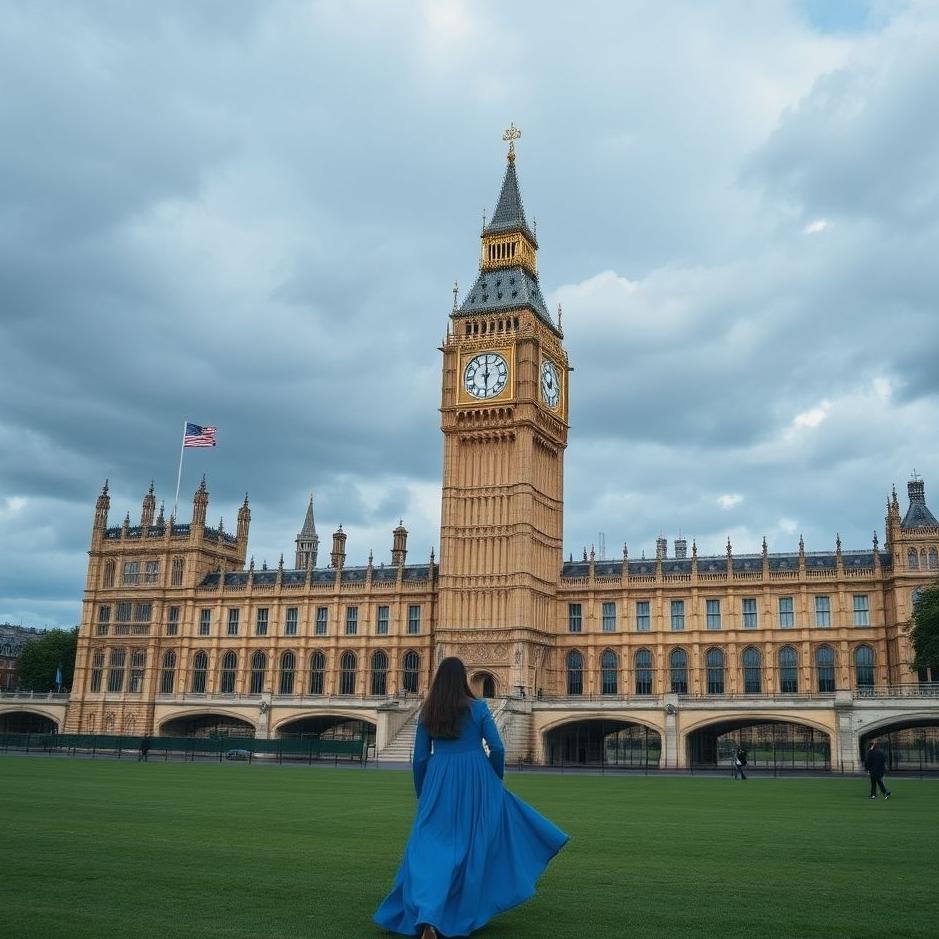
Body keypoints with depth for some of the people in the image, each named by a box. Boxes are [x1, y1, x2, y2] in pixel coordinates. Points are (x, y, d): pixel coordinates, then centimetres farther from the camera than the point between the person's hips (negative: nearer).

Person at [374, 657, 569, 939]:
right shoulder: (478, 707, -2)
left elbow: (419, 759, 5)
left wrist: (422, 794, 18)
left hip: (439, 780, 1)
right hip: (476, 778, -1)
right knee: (477, 845, 17)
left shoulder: (428, 713, 4)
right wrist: (496, 780, 14)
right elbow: (497, 748, -4)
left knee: (433, 850, 3)